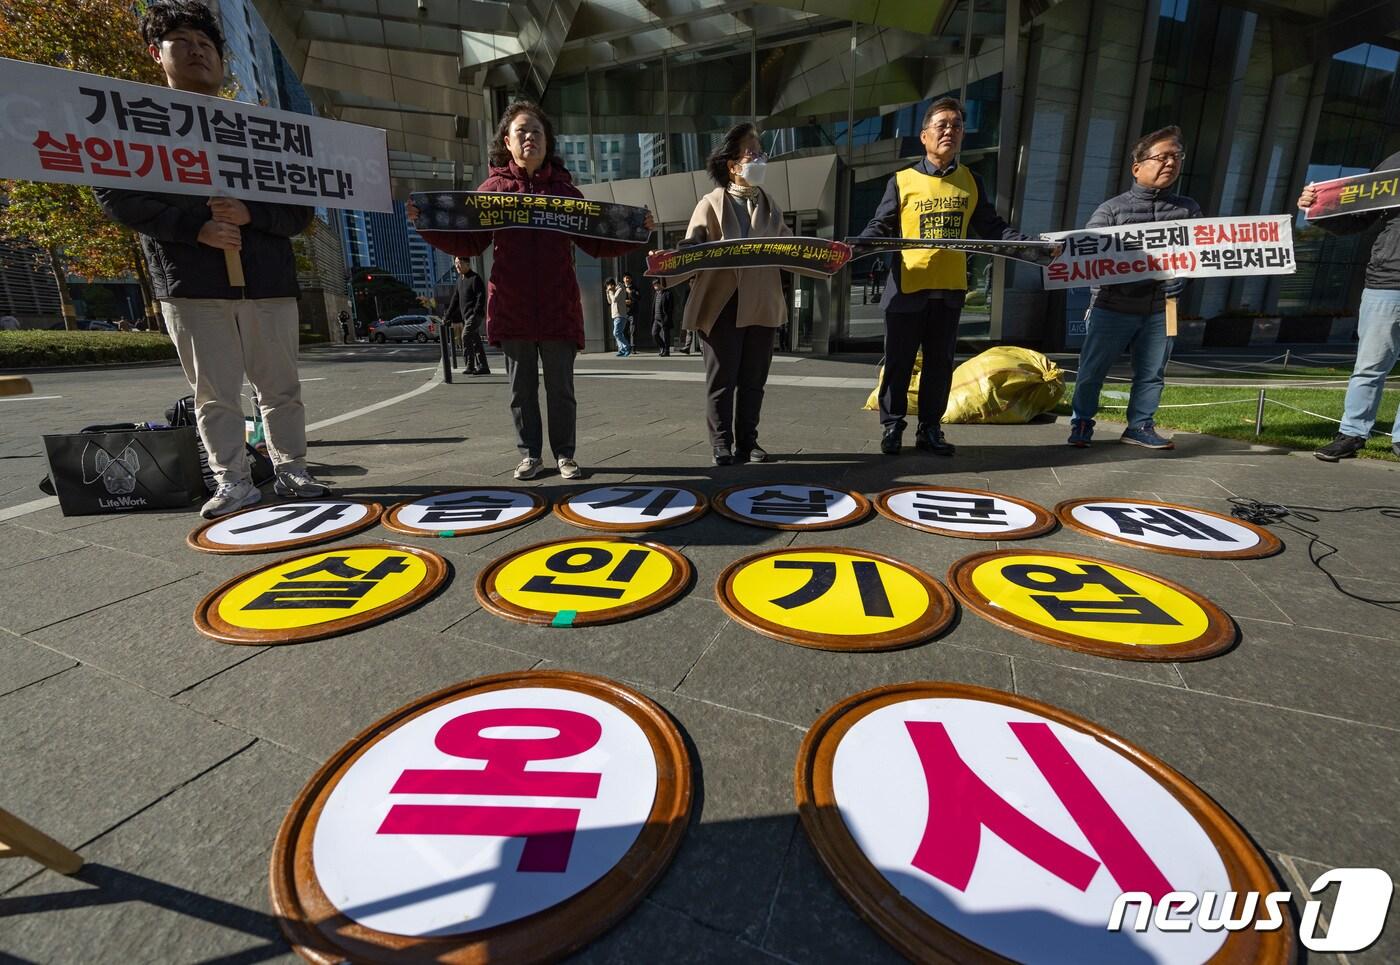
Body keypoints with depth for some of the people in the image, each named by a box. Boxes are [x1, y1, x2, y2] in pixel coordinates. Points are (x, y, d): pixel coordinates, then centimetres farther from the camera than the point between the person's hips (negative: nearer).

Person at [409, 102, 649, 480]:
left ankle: (564, 454, 16)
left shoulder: (564, 188, 10)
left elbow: (596, 243, 9)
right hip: (511, 306, 0)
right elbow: (468, 243, 6)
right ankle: (530, 455, 18)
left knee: (560, 387, 4)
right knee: (521, 387, 6)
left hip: (558, 306, 0)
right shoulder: (494, 187, 8)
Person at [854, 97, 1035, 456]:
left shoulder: (971, 182, 13)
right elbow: (879, 228, 0)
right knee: (899, 362, 1)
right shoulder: (902, 181, 4)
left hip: (950, 288, 3)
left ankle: (930, 428, 17)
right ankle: (891, 426, 13)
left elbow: (992, 228, 13)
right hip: (908, 286, -3)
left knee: (940, 363, 7)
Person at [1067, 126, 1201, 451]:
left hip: (1160, 311, 4)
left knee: (1152, 374, 9)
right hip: (1112, 308, -4)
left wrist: (1181, 278, -11)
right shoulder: (1111, 209, -3)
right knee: (1092, 370, 3)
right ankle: (1081, 424, 19)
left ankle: (1140, 427, 22)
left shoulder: (1188, 209, 8)